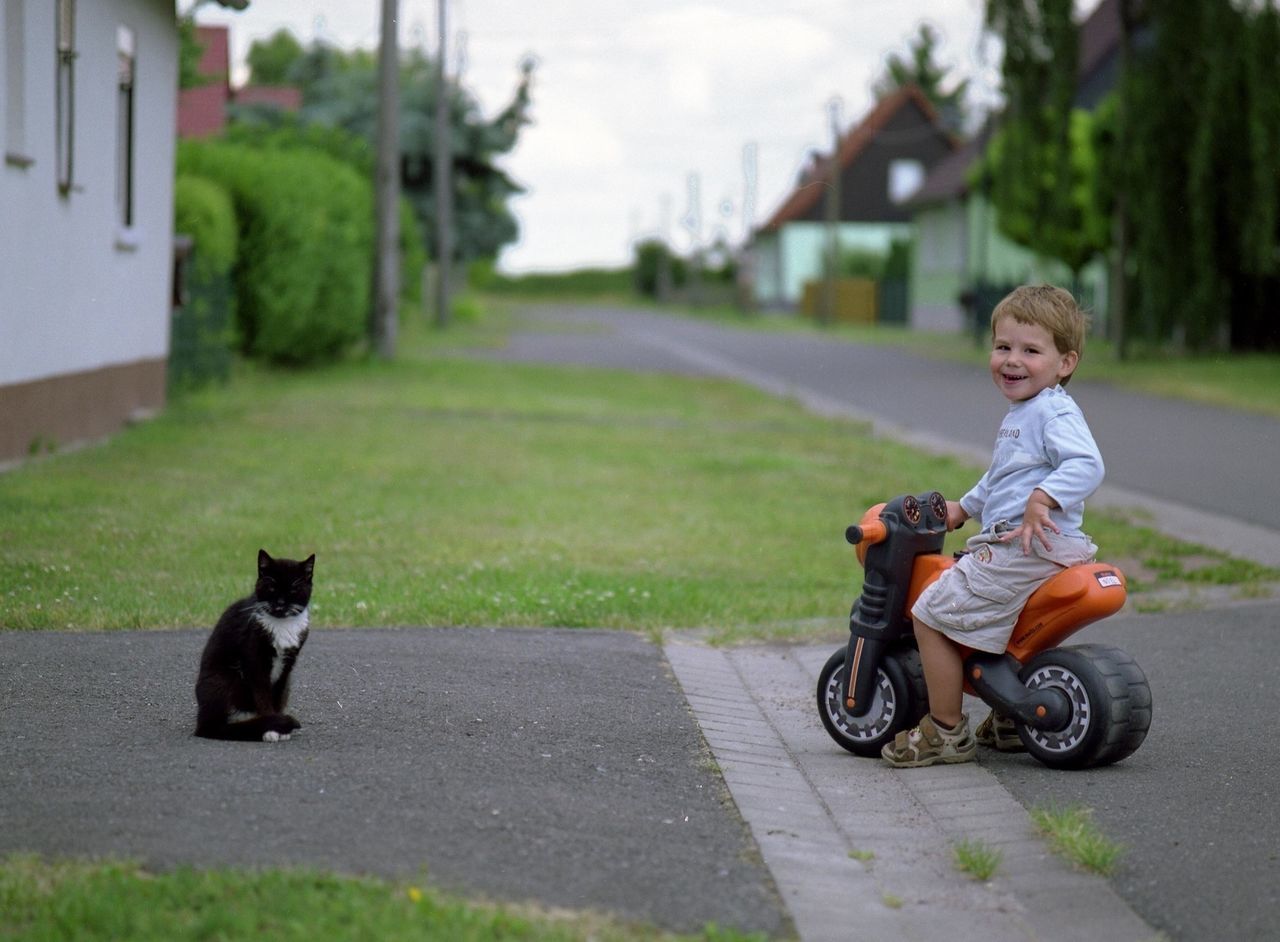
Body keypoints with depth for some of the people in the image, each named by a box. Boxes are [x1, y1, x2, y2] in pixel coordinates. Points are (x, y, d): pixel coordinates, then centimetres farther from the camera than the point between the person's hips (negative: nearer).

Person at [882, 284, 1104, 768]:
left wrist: (1042, 498, -41)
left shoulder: (1055, 411, -13)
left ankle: (946, 731, -1)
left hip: (1030, 545, -11)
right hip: (1009, 545, 11)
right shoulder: (1020, 415, 20)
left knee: (932, 613, -10)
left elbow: (1085, 464, -30)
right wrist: (965, 507, 41)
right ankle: (1010, 719, 35)